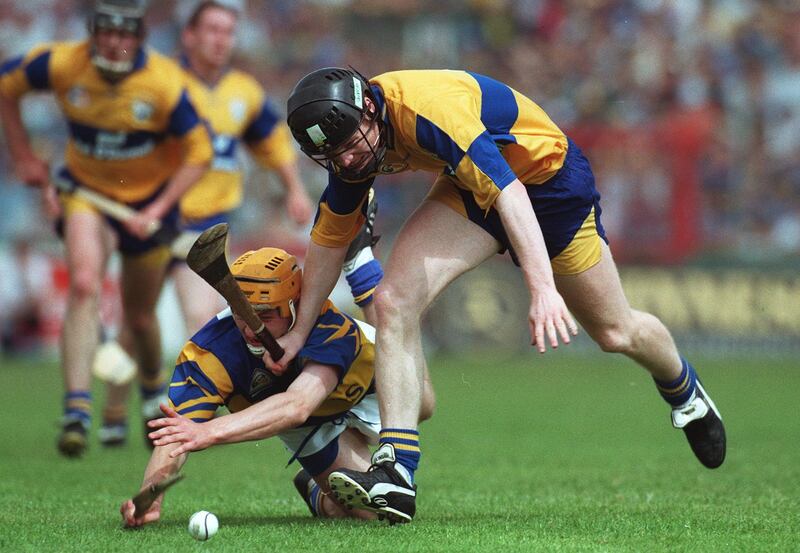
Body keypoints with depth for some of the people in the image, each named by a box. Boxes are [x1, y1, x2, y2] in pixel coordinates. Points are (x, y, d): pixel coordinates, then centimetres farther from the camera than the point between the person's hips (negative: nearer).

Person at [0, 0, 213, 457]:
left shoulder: (164, 83, -24)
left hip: (150, 197, 0)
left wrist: (157, 210, -21)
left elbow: (199, 153, -14)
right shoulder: (62, 64, -20)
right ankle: (77, 410, -29)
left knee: (140, 315, 11)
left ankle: (153, 388, 44)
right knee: (84, 283, -26)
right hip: (86, 190, 0)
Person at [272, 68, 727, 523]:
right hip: (471, 187, 6)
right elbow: (329, 238, 3)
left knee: (616, 332, 8)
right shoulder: (351, 140, -13)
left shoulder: (427, 109, -38)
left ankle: (683, 388, 44)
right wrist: (300, 331, 5)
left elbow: (510, 194, -45)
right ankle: (395, 474, -20)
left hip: (549, 174, -6)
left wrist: (544, 288, -55)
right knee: (395, 303, -18)